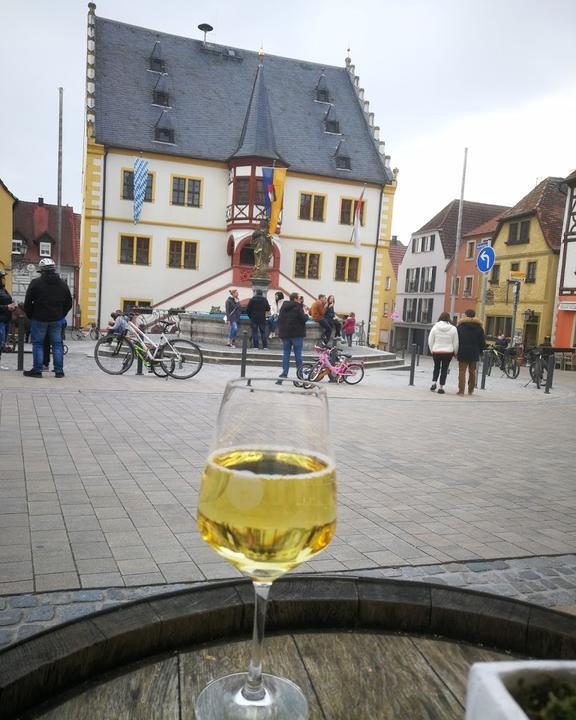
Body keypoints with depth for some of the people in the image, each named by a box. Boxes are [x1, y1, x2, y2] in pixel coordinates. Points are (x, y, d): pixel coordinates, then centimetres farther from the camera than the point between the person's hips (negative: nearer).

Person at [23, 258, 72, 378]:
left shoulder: (36, 283, -7)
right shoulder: (63, 284, 7)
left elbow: (27, 302, -6)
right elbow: (69, 303, 11)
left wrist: (31, 316, 8)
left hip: (39, 319, -3)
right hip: (57, 320, 3)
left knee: (38, 344, 5)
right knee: (57, 344, 7)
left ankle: (37, 370, 5)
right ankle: (59, 371, 7)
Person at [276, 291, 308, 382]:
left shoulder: (283, 307, 11)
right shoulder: (298, 307, -11)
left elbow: (279, 319, 15)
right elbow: (303, 319, -15)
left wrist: (280, 329, 24)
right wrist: (306, 315, 5)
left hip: (285, 334, 5)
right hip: (297, 334, -5)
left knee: (286, 354, 7)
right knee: (298, 354, 1)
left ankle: (284, 373, -2)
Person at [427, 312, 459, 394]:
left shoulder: (435, 327, -4)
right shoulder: (453, 329, -4)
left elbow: (430, 341, 0)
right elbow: (455, 343, 0)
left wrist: (432, 350, 12)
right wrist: (455, 352, 13)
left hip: (436, 351, 1)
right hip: (448, 352, -1)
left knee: (436, 367, 19)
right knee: (444, 369, 6)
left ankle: (433, 382, 5)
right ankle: (441, 387, 6)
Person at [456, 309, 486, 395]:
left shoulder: (460, 326, -3)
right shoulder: (479, 328, 4)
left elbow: (456, 340, -2)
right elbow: (483, 342, 5)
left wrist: (456, 351, 6)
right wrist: (479, 351, 15)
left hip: (463, 353, -3)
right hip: (474, 354, 3)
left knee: (462, 371, -2)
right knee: (472, 371, 14)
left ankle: (461, 390, -6)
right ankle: (471, 390, 21)